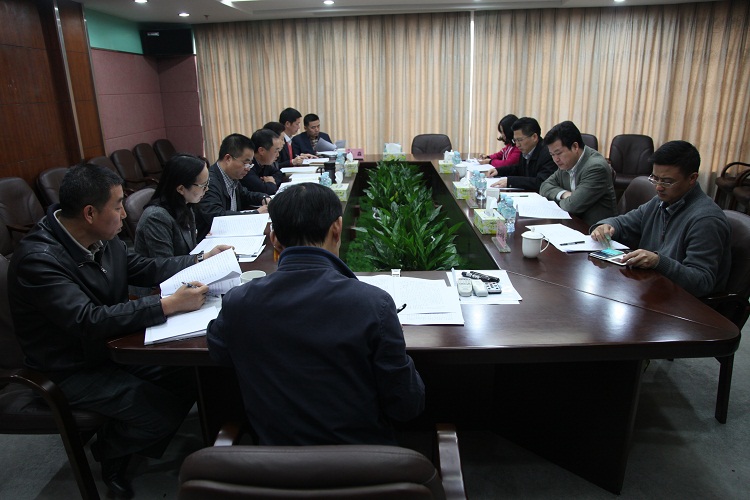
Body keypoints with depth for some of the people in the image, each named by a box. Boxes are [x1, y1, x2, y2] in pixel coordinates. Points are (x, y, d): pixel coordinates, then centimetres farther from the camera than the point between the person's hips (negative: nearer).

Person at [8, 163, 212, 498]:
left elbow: (144, 270, 11)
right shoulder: (39, 259, -28)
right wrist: (169, 305, -38)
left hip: (114, 343, 8)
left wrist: (200, 261, 3)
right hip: (73, 370, -7)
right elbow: (89, 323, -36)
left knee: (190, 378, -4)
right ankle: (110, 451, 16)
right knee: (164, 411, -17)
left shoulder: (103, 239, -5)